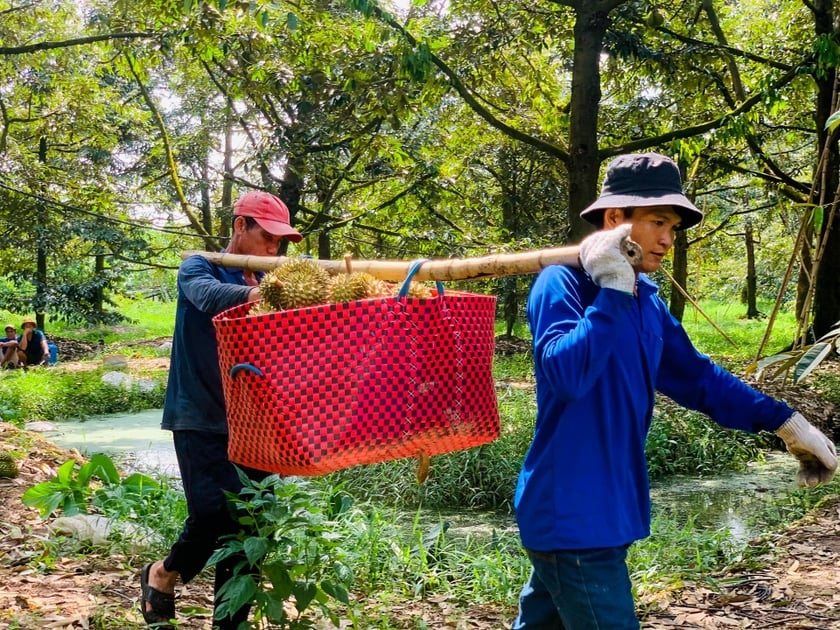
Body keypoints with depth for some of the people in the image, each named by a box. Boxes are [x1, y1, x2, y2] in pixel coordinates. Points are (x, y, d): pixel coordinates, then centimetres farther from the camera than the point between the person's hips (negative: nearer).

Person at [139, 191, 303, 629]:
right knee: (214, 511, -17)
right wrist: (257, 294, -49)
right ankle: (163, 575, 13)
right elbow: (209, 296, -28)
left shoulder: (265, 282, 12)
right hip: (199, 418, -5)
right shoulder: (198, 268, -3)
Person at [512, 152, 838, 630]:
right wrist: (612, 291, -27)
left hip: (604, 509, 9)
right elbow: (566, 374, -31)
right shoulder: (562, 282, -15)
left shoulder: (645, 300, 10)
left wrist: (784, 422, 12)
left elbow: (696, 375, 17)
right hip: (571, 514, -8)